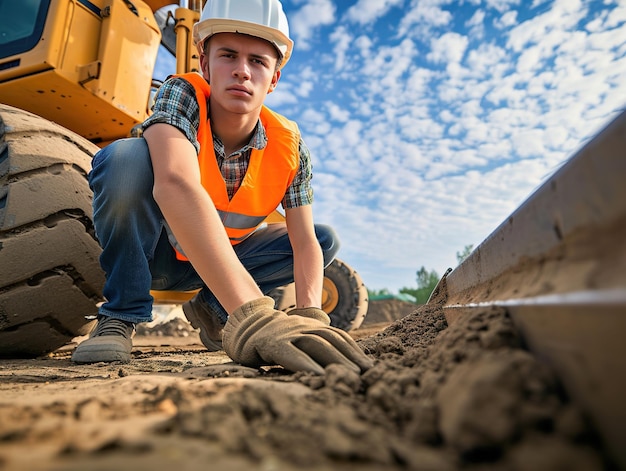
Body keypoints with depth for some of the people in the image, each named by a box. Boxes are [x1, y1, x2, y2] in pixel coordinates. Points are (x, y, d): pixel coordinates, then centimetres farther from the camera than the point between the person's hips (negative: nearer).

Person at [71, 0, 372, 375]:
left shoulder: (289, 146, -15)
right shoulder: (182, 94, -26)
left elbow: (305, 243, -17)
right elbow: (175, 185, -47)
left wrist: (310, 313, -38)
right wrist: (251, 314, -58)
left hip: (220, 260, 4)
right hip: (143, 252, -3)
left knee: (326, 240, -8)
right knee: (125, 157, -32)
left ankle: (211, 307, 1)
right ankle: (121, 316, -15)